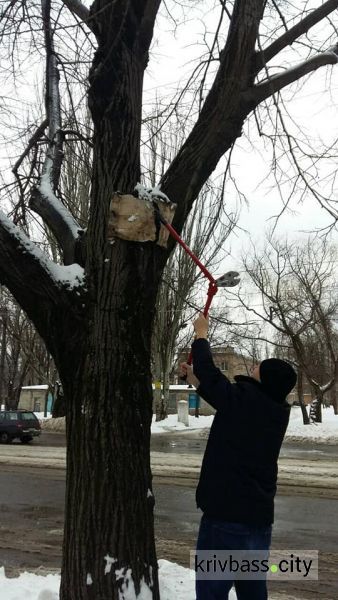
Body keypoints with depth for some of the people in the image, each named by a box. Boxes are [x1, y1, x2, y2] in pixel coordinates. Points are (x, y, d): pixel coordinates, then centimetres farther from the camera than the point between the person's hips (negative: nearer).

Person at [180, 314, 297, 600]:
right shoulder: (278, 412, 5)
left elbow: (209, 371, -2)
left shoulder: (243, 399, -16)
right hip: (260, 516, 7)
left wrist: (201, 334, 13)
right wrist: (194, 379, 26)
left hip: (226, 515, -7)